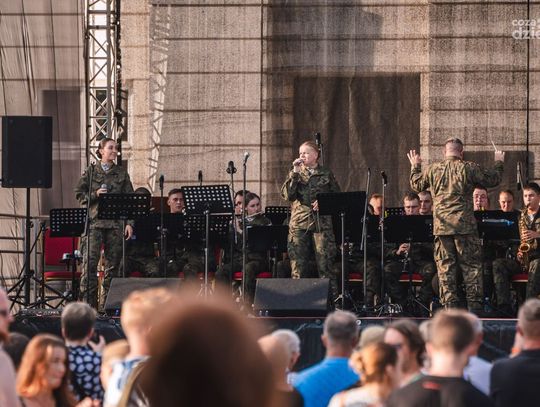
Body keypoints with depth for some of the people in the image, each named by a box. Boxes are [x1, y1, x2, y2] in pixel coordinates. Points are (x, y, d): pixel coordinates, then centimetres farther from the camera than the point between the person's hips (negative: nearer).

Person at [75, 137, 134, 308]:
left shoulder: (121, 173, 12)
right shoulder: (91, 171, 8)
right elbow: (79, 194, 7)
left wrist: (129, 223, 0)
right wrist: (95, 195, -10)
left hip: (115, 223, 2)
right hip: (94, 221, -2)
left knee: (113, 262, 1)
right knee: (90, 262, -10)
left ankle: (106, 303, 7)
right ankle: (88, 302, -10)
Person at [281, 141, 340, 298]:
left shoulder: (326, 174, 9)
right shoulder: (295, 173, 12)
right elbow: (287, 194, -3)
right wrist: (295, 173, -7)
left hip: (321, 224, -2)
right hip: (299, 224, 2)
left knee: (325, 264, -7)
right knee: (298, 266, 0)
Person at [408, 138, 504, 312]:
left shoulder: (432, 170, 4)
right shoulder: (469, 168, -3)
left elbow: (416, 185, 21)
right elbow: (493, 179, 7)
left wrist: (415, 166, 39)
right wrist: (498, 163, 26)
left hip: (441, 226, 2)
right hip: (465, 225, -2)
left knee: (445, 266, 5)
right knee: (471, 265, 4)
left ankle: (450, 304, 2)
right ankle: (475, 304, 1)